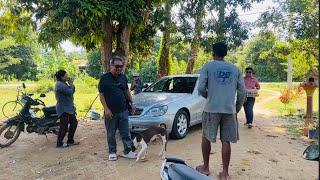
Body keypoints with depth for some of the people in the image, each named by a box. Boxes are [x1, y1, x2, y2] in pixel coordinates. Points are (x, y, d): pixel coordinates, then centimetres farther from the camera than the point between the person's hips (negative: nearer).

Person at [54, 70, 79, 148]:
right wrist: (71, 84, -10)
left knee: (74, 123, 15)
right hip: (64, 109, -11)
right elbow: (70, 91, -26)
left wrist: (71, 84, 2)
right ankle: (59, 144, 8)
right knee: (64, 127, -5)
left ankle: (70, 141, 25)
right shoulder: (60, 84, -17)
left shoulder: (63, 83, 15)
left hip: (69, 108, 11)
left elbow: (72, 91, 16)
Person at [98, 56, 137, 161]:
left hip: (123, 110, 4)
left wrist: (131, 103, 11)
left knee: (125, 132, 8)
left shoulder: (123, 77, 7)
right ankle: (112, 152, 22)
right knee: (111, 134, 9)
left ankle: (127, 151, 18)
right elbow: (101, 95, -8)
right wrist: (106, 109, -15)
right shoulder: (104, 78, -7)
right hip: (110, 112, -3)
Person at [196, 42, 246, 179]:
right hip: (230, 110, 3)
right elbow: (242, 93, 7)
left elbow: (201, 89, -6)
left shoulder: (207, 67, 1)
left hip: (211, 109, -2)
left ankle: (205, 167, 26)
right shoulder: (235, 69, 10)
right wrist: (237, 109, 19)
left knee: (206, 138, 14)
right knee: (226, 141, 8)